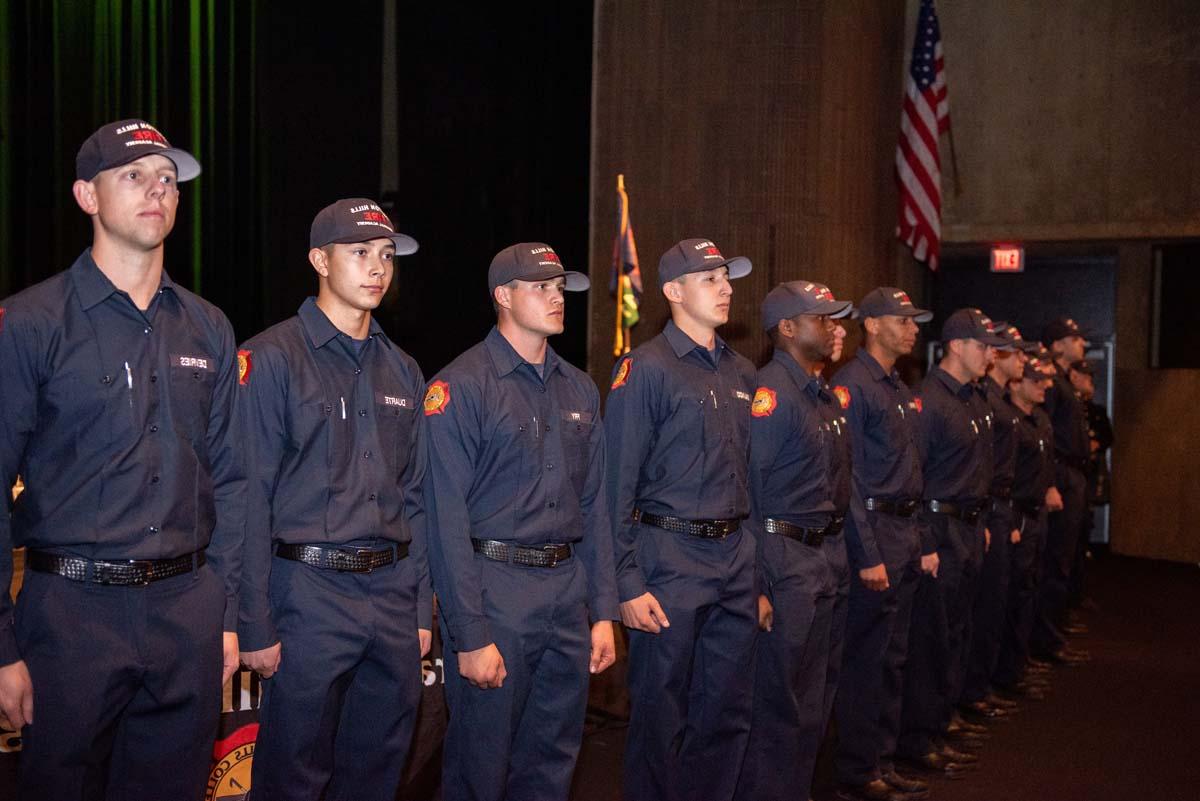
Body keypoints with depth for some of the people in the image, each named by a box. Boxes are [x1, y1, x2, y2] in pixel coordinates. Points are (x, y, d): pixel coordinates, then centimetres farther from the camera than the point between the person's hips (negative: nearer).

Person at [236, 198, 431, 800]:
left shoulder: (402, 371, 13)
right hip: (310, 594, -5)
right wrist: (255, 625, -12)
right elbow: (251, 498, -10)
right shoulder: (271, 358, -6)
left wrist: (421, 609, 12)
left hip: (393, 594, 6)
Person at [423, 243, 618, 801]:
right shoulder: (461, 386, -8)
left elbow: (594, 505, 14)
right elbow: (447, 518, -12)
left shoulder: (580, 389, 12)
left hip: (567, 588, 6)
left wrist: (603, 610, 9)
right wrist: (470, 635, -15)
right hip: (495, 589, -6)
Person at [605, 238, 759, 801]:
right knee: (660, 716, 5)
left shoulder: (741, 372, 12)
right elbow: (618, 486, -11)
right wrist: (628, 584, -15)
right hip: (670, 558, -6)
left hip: (735, 560, 7)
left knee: (728, 710, 14)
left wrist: (757, 568, 15)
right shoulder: (645, 369, -9)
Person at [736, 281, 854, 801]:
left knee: (810, 696, 17)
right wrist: (754, 583, -20)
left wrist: (836, 553, 13)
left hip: (823, 557, 9)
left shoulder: (826, 396, 13)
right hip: (784, 557, -9)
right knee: (777, 700, 0)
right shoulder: (771, 392, -15)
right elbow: (745, 488, -19)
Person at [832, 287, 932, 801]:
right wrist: (868, 556, -20)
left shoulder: (902, 392, 16)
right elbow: (847, 478, -17)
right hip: (873, 532, -9)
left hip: (904, 535, 9)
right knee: (865, 660, -2)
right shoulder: (852, 385, -13)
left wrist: (923, 544, 17)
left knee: (893, 658, 14)